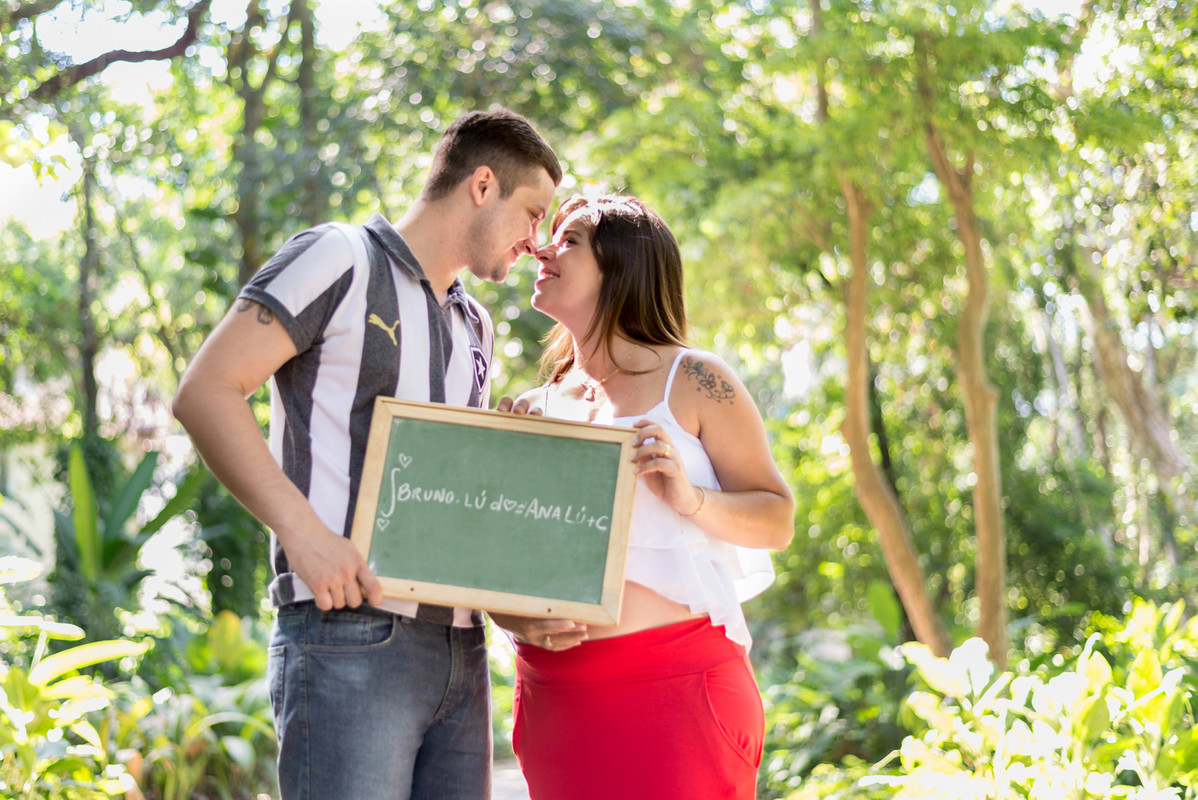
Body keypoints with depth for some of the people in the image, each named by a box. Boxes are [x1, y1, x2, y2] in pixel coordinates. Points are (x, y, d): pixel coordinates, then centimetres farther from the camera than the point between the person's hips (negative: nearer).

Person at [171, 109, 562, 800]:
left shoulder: (473, 327, 24)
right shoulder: (341, 260, 0)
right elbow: (205, 392, -9)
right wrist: (302, 529, -20)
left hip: (459, 650, 8)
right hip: (350, 638, -8)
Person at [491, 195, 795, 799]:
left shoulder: (692, 382, 2)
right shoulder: (533, 411, 13)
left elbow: (778, 520, 0)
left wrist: (691, 500, -17)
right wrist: (521, 620, -9)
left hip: (676, 688, -4)